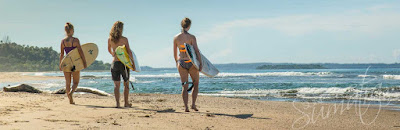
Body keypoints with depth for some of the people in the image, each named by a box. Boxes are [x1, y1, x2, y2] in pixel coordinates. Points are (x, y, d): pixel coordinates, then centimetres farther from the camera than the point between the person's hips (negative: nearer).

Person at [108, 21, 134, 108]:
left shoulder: (110, 39, 3)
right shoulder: (124, 39, -8)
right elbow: (129, 52, -7)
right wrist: (133, 63, 0)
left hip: (114, 63, 2)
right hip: (123, 63, -2)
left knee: (116, 85, 5)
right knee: (126, 84, 12)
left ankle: (117, 103, -1)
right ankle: (126, 103, 16)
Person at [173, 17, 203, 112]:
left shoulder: (176, 38, 1)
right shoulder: (191, 37, -10)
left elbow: (175, 53, 10)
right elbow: (196, 51, -16)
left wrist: (176, 62, 26)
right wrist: (200, 64, -13)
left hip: (181, 62, 3)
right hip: (191, 63, -3)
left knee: (184, 86, 7)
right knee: (196, 84, 15)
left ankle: (186, 107, 0)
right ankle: (193, 104, 6)